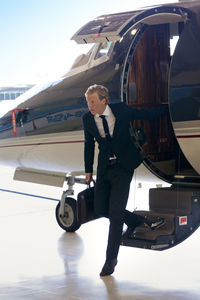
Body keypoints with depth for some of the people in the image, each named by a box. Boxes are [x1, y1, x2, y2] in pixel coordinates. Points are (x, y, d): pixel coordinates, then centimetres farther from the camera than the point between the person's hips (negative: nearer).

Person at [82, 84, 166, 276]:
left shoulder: (121, 110, -9)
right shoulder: (87, 119, -1)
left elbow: (149, 115, 4)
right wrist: (88, 170, 16)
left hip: (123, 167, -4)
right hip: (104, 168, 4)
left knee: (116, 212, -10)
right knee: (100, 209, 1)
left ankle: (111, 259, 2)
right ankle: (135, 221, 28)